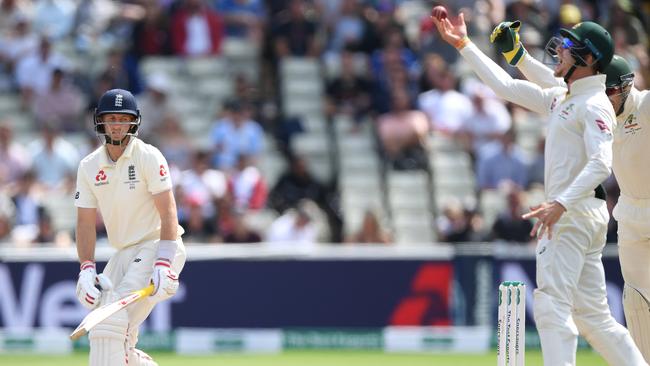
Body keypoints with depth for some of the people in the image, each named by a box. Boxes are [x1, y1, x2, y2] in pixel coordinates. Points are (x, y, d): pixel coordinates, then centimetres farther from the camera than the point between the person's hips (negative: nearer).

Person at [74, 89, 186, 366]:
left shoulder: (148, 157, -9)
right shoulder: (89, 167, 7)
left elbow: (168, 213, -16)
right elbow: (86, 222, 6)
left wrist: (164, 264, -27)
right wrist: (87, 269, -9)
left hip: (157, 247, -7)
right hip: (124, 254, 7)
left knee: (113, 317, -23)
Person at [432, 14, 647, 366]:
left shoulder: (594, 105, -11)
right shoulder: (560, 100, 18)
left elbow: (600, 163, -24)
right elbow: (506, 86, 24)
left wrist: (561, 204, -33)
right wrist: (463, 45, 23)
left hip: (574, 214, -10)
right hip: (566, 213, 10)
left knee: (552, 304, -14)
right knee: (591, 314, 9)